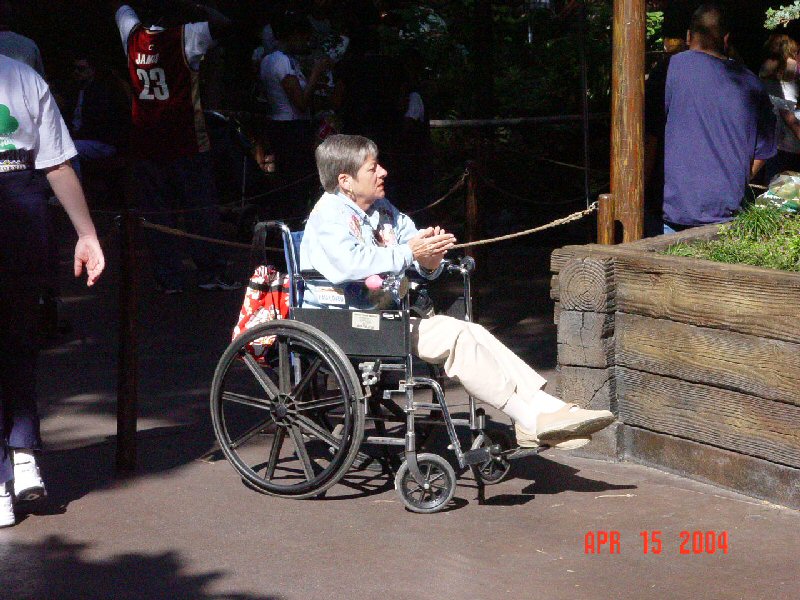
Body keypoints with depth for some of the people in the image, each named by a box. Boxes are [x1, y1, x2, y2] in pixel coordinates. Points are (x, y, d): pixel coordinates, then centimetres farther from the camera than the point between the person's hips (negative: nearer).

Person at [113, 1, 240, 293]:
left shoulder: (133, 35, 1)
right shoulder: (184, 37, -12)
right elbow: (224, 24, -21)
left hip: (144, 145, 4)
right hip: (185, 142, -4)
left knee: (156, 212, 7)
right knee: (201, 208, 5)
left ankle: (169, 279, 6)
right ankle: (210, 272, 6)